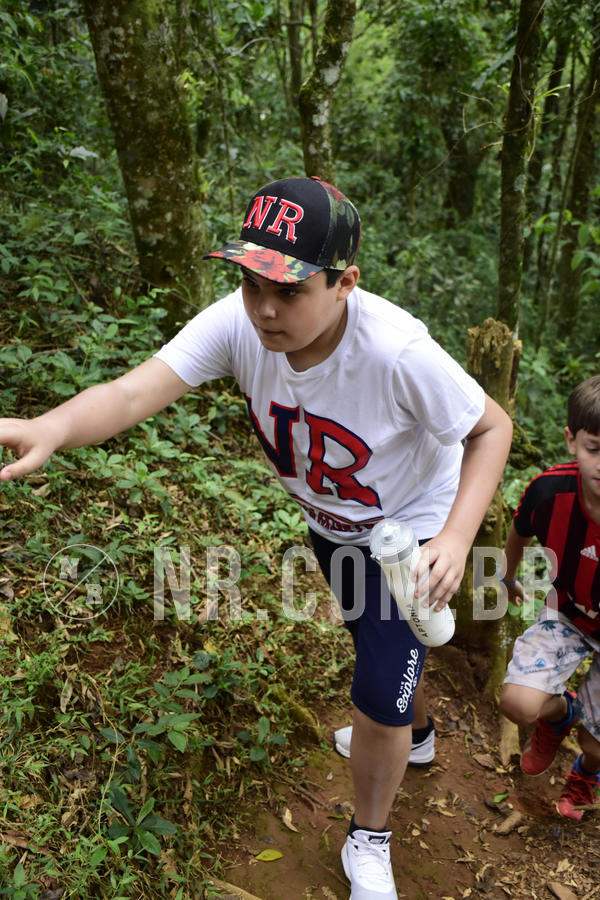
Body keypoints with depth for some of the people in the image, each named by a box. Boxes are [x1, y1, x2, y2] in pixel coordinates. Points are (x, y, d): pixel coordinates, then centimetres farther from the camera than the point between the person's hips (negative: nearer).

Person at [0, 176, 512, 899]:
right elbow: (135, 390, -38)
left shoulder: (398, 352, -37)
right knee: (372, 638, 29)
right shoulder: (238, 323, -27)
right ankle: (406, 734, 63)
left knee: (378, 702, -2)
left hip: (409, 528, -4)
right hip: (327, 521, 5)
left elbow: (492, 427, -22)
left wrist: (456, 536, -34)